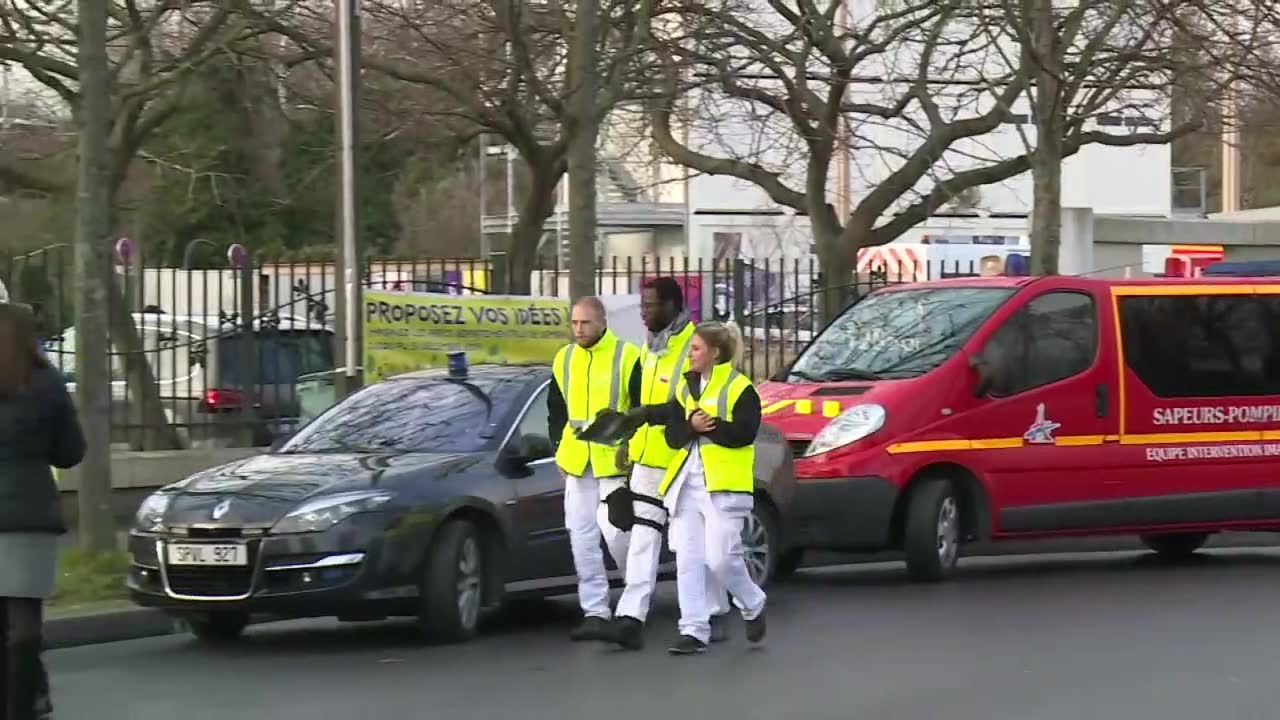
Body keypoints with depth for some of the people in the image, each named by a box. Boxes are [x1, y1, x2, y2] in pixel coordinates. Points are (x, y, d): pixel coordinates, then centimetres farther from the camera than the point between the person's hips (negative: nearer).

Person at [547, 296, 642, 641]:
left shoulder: (626, 357, -5)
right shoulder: (564, 359, 11)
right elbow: (556, 410, 21)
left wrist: (630, 448, -10)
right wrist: (560, 451, 12)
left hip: (614, 461, -5)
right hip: (577, 462, 6)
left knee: (613, 528, -14)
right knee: (582, 535, 2)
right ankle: (595, 612, 5)